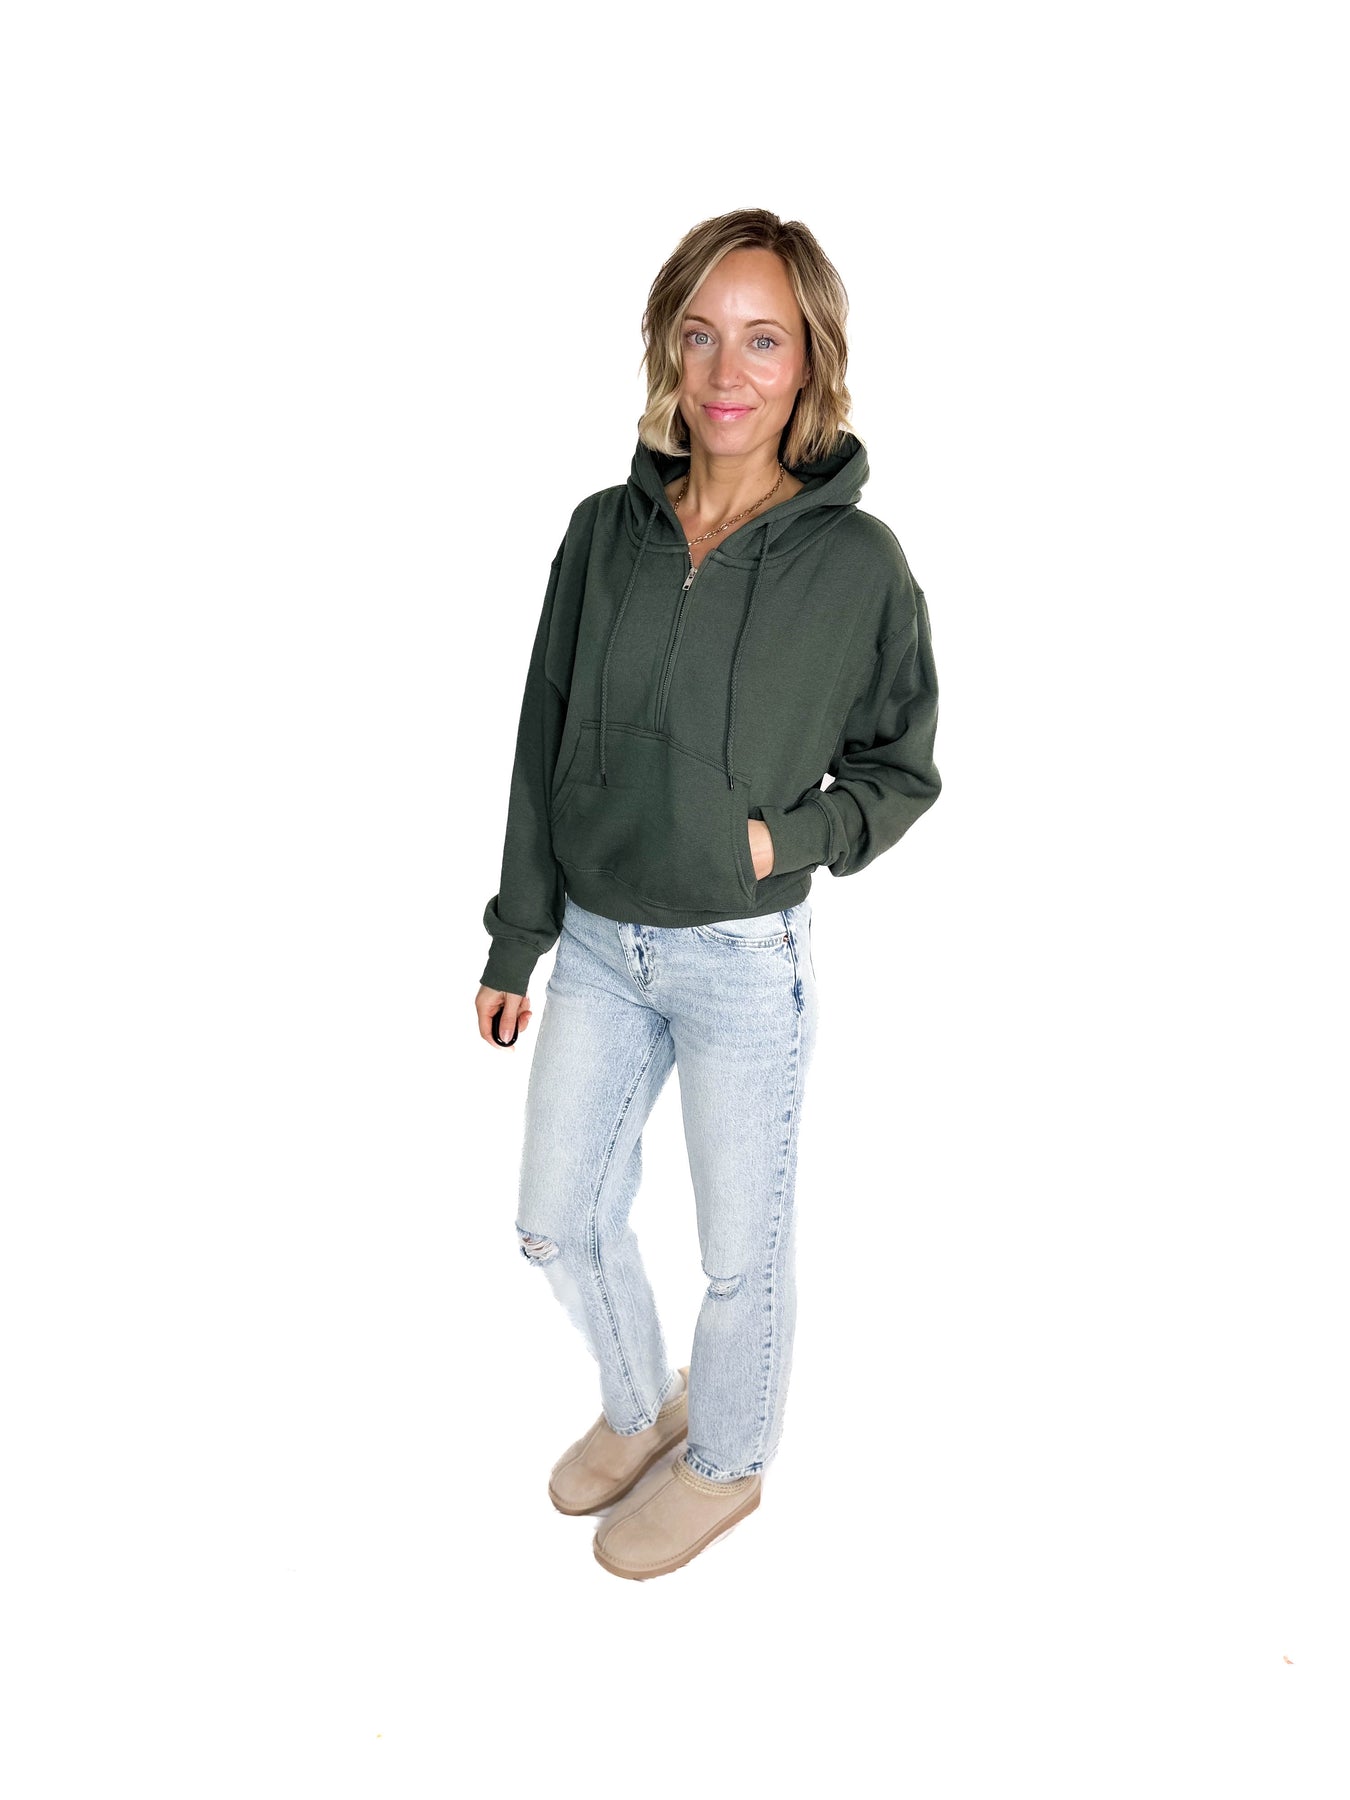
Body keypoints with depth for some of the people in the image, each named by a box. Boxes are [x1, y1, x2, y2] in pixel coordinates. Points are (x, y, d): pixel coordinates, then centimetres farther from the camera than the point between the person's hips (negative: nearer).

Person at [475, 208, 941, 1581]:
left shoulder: (858, 562, -11)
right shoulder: (605, 532, -1)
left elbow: (900, 769, 1)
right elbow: (545, 748, 5)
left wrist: (792, 834, -17)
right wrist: (515, 942, 7)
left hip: (746, 961, -4)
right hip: (596, 947, 4)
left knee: (741, 1250, 12)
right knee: (559, 1224, 16)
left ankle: (724, 1464, 41)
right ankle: (639, 1409, 45)